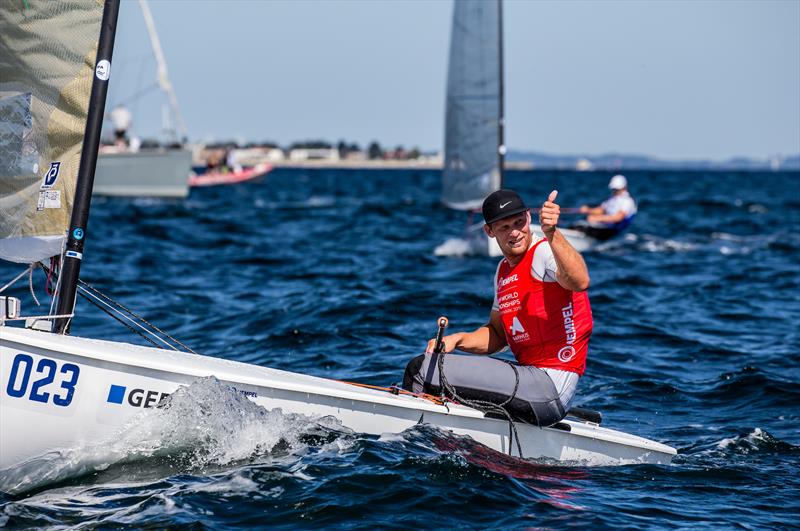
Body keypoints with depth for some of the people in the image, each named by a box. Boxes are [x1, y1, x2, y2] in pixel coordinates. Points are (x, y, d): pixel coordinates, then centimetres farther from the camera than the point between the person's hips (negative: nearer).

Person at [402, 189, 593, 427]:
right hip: (530, 376, 10)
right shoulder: (504, 269, 16)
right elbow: (497, 335, 25)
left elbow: (580, 282, -35)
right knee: (423, 365, 24)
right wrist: (457, 340, 6)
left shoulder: (544, 252, -12)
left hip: (551, 386, -10)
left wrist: (552, 233, -47)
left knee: (423, 369, -13)